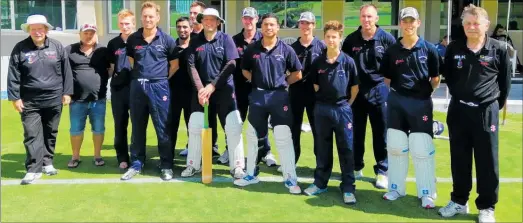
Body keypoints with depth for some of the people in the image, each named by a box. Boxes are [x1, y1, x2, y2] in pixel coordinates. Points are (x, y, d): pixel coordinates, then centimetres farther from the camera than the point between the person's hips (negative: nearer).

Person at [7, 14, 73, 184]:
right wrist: (15, 97, -5)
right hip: (30, 102, -1)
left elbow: (66, 71, 5)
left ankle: (47, 163, 27)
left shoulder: (57, 47, 3)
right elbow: (13, 76, -1)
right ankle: (33, 169, 0)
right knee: (32, 135, -4)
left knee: (50, 133, 12)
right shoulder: (20, 48, -1)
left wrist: (67, 92, 2)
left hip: (53, 100, 2)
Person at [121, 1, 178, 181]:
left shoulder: (166, 40, -2)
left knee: (163, 128, 2)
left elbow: (175, 64, 5)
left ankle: (166, 166, 12)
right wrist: (141, 76, 11)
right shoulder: (132, 39, 5)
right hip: (137, 86, 3)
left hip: (159, 87, -3)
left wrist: (161, 78, 4)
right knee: (137, 128, 10)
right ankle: (136, 164, 21)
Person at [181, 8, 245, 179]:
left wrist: (212, 86, -14)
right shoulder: (195, 42, 5)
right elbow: (191, 66, 0)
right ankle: (193, 165, 18)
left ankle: (236, 166, 7)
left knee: (234, 127, -6)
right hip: (201, 91, 2)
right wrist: (200, 89, -13)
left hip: (224, 90, -2)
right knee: (195, 127, 3)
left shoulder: (226, 39, -1)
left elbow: (231, 65, -9)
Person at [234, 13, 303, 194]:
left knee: (284, 138, -5)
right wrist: (256, 82, 2)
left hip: (279, 96, -2)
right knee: (252, 136, 11)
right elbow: (245, 70, 14)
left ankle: (290, 178, 4)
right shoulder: (252, 49, 1)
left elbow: (297, 74, 4)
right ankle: (250, 174, 26)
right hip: (257, 95, 3)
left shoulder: (286, 49, -3)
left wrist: (281, 83, 0)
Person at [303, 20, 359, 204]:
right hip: (322, 108, 2)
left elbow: (355, 87, 2)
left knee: (346, 149, 3)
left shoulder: (348, 61, -4)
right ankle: (320, 183, 24)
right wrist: (324, 99, 6)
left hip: (342, 109, -2)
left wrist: (346, 104, 1)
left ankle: (348, 187, 10)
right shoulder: (318, 62, 2)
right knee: (322, 148, 12)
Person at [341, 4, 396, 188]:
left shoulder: (387, 39, -4)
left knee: (381, 134, 5)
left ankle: (382, 171, 16)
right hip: (356, 91, 2)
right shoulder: (351, 39, 3)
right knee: (356, 133, 11)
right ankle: (356, 167, 26)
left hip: (379, 91, -2)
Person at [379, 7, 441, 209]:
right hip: (396, 102, 3)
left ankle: (427, 193, 13)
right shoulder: (392, 50, 1)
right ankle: (396, 188, 25)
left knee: (422, 150, -1)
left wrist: (423, 92, 3)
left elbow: (435, 79, 3)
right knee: (395, 147, 11)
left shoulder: (429, 49, -4)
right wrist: (400, 91, 4)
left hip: (421, 103, -2)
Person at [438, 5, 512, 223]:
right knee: (459, 159, 11)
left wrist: (497, 104, 10)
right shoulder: (454, 48, 0)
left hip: (486, 111, -2)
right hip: (458, 110, 2)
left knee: (487, 162, 5)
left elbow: (505, 81, 5)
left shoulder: (499, 49, -6)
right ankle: (459, 201, 26)